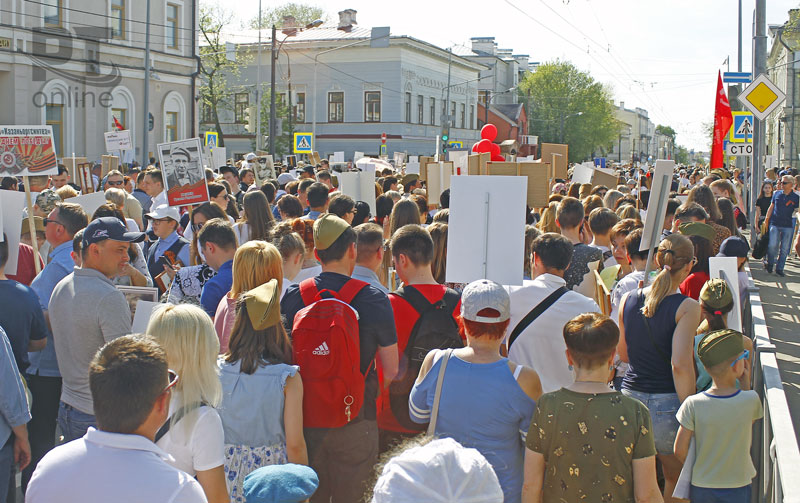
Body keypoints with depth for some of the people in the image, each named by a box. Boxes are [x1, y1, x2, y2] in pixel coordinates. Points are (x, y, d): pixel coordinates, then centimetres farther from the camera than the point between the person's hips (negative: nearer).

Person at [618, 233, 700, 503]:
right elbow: (681, 364, -21)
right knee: (676, 479, 16)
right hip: (666, 401, -4)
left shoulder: (628, 299, 2)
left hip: (631, 396, 4)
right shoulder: (687, 307, -13)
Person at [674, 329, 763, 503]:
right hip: (738, 489, 0)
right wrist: (746, 382, 2)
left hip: (701, 488, 0)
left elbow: (679, 451, -13)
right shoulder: (751, 399, -18)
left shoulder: (693, 405, -18)